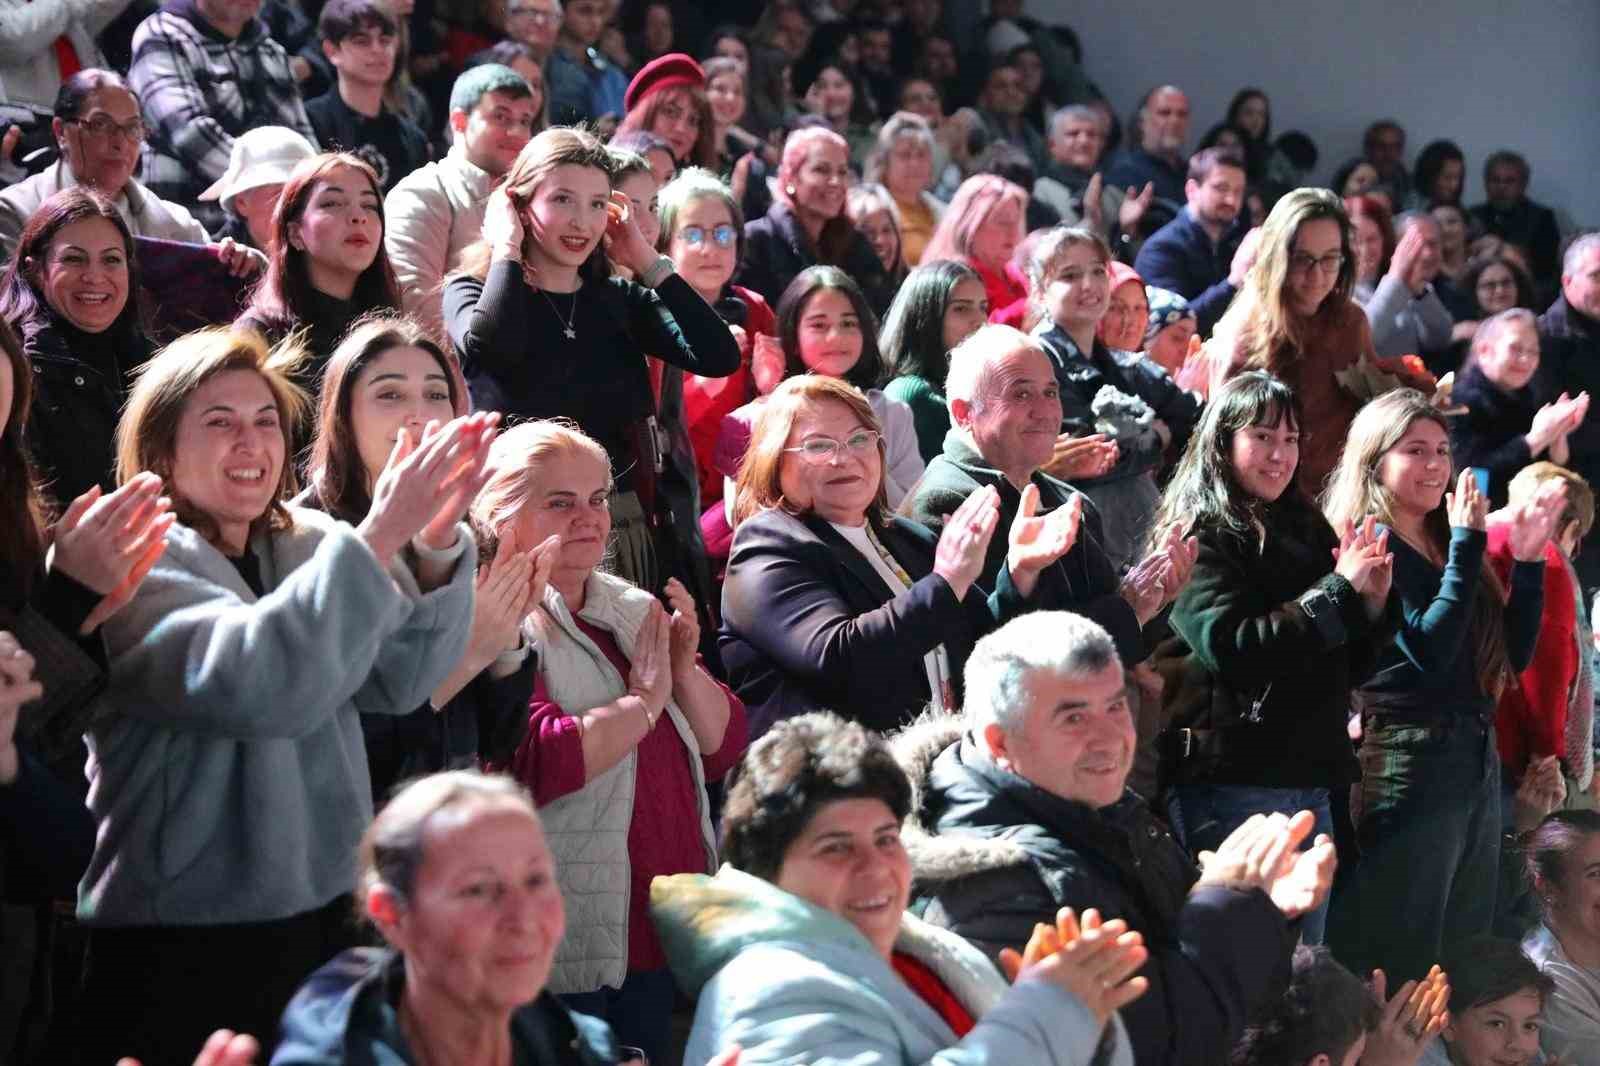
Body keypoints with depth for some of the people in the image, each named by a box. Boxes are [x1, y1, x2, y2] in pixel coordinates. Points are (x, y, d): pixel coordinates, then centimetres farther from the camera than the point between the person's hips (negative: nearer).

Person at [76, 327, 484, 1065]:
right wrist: (379, 535, -31)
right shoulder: (132, 568, -10)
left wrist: (434, 546, -21)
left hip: (323, 919, 6)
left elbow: (397, 678, -4)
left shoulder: (306, 546, 10)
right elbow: (254, 682, -27)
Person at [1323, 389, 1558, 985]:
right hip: (1409, 760, -8)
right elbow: (1430, 650, -21)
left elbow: (1515, 655, 12)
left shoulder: (1447, 543, 14)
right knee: (1399, 963, -5)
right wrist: (1468, 544, -19)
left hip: (1477, 757, 8)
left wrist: (1528, 562, 2)